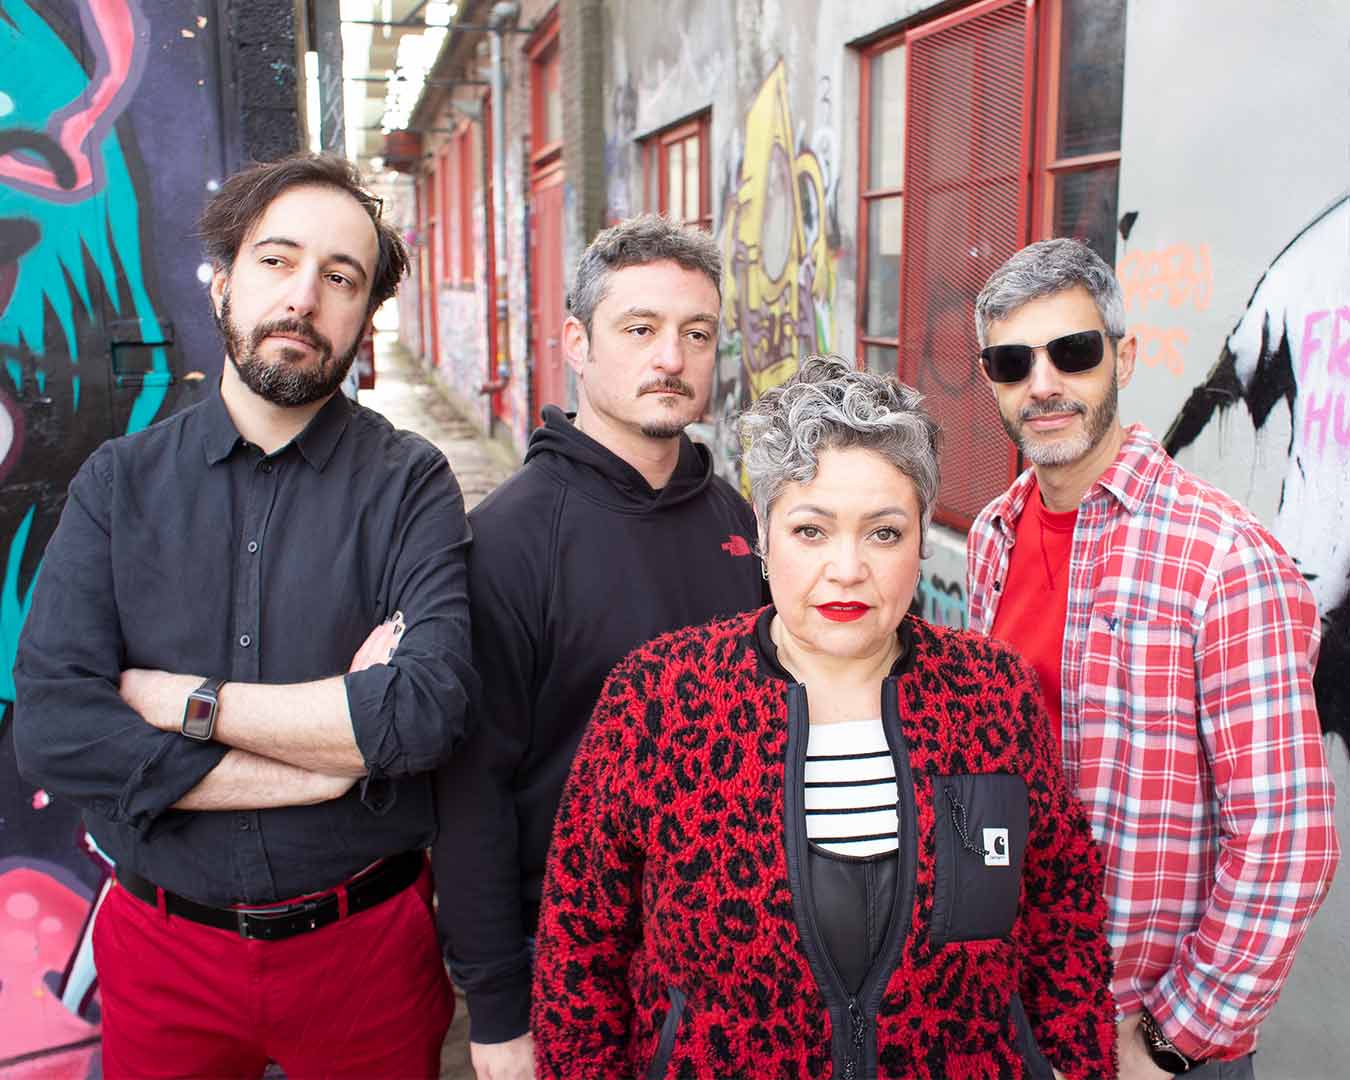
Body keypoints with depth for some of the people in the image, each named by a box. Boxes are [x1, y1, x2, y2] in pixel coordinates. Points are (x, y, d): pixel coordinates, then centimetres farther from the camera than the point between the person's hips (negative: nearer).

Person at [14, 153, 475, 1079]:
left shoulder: (410, 484, -8)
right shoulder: (120, 482, -2)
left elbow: (431, 708, -22)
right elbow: (51, 726, -14)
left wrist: (185, 703, -16)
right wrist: (331, 764, -19)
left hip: (367, 942, -1)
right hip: (162, 953, 2)